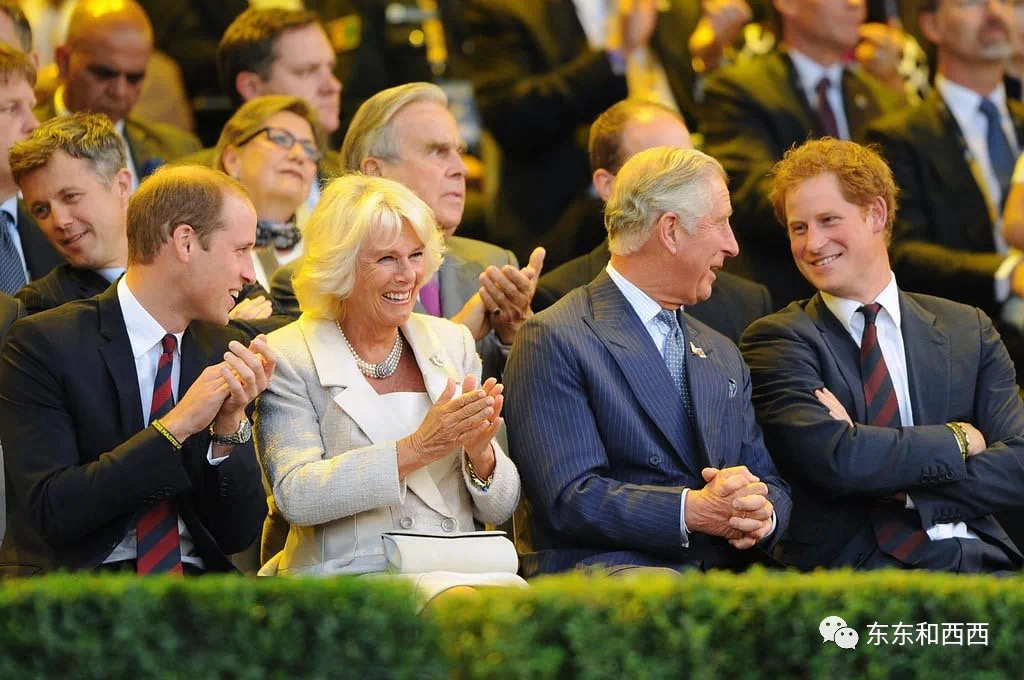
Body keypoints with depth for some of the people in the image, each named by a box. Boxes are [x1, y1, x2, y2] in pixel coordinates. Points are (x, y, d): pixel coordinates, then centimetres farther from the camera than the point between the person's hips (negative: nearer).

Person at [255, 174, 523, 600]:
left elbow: (499, 509, 15)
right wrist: (415, 449, -18)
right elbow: (295, 496, -12)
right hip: (348, 577, -5)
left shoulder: (452, 343, 16)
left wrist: (480, 454, -8)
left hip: (460, 570, 5)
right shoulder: (287, 357, 2)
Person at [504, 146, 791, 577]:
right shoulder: (554, 340, -1)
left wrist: (761, 512, -4)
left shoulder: (723, 356, 26)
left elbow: (771, 484, 22)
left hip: (724, 573, 7)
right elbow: (568, 497, -11)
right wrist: (696, 511, -21)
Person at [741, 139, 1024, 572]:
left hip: (978, 563, 4)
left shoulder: (969, 331, 17)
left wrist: (900, 487, -7)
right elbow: (834, 462, -10)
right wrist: (955, 439, 0)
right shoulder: (779, 340, 6)